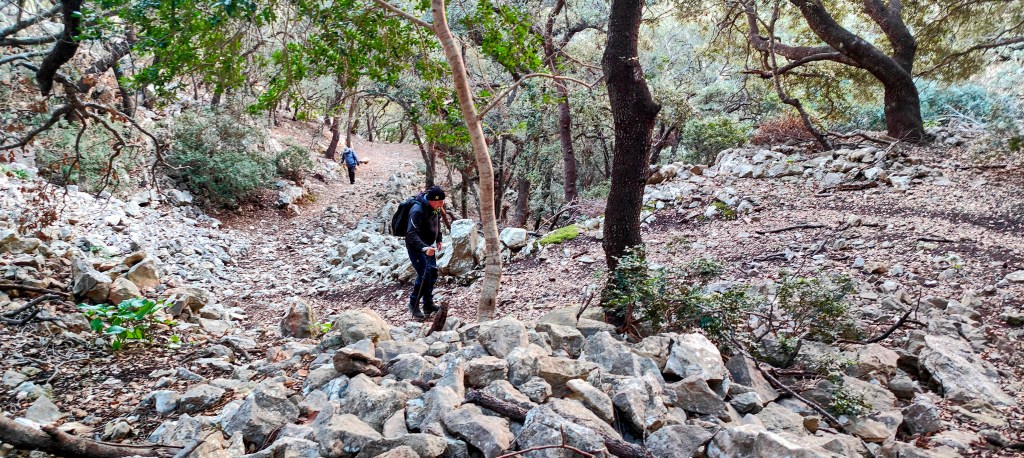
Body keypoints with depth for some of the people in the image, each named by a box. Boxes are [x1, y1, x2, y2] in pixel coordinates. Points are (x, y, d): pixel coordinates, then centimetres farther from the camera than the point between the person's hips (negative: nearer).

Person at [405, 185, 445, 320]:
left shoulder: (436, 208, -4)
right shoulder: (418, 210, -30)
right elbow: (412, 233, -36)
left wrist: (438, 240, 13)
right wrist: (424, 248, -48)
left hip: (428, 245, 8)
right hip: (415, 247, -8)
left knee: (433, 273, 10)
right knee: (424, 275, -13)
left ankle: (428, 305, 22)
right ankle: (414, 304, 5)